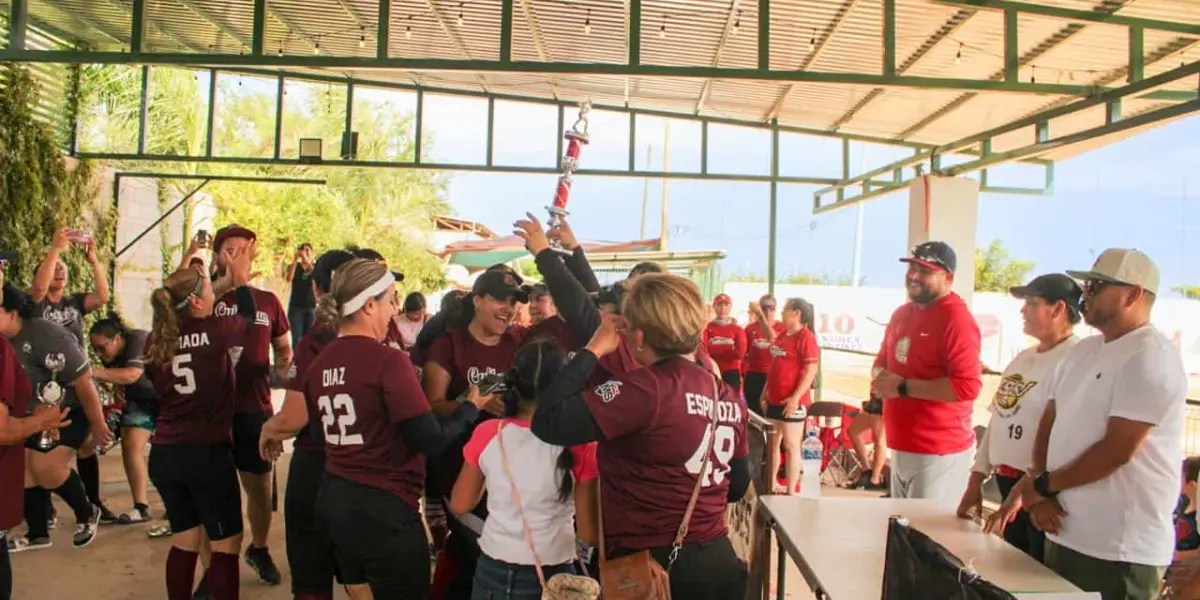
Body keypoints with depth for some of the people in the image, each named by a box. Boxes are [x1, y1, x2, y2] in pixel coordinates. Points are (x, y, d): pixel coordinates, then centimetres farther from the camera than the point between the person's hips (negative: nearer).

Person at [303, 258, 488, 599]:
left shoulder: (318, 364, 3)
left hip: (333, 500, 8)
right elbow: (432, 441, -17)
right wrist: (471, 407, -1)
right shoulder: (388, 361, -18)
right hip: (383, 509, -7)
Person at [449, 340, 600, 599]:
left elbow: (460, 505, 3)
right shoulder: (579, 444, -15)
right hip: (552, 578, -1)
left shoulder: (487, 434, -10)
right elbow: (590, 534, -8)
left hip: (493, 572, 2)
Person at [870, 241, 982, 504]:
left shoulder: (956, 319, -16)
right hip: (901, 447, 9)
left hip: (939, 453, -9)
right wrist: (881, 378, -2)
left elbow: (968, 386, -24)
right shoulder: (901, 314, 11)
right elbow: (882, 360, 22)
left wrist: (903, 387, -21)